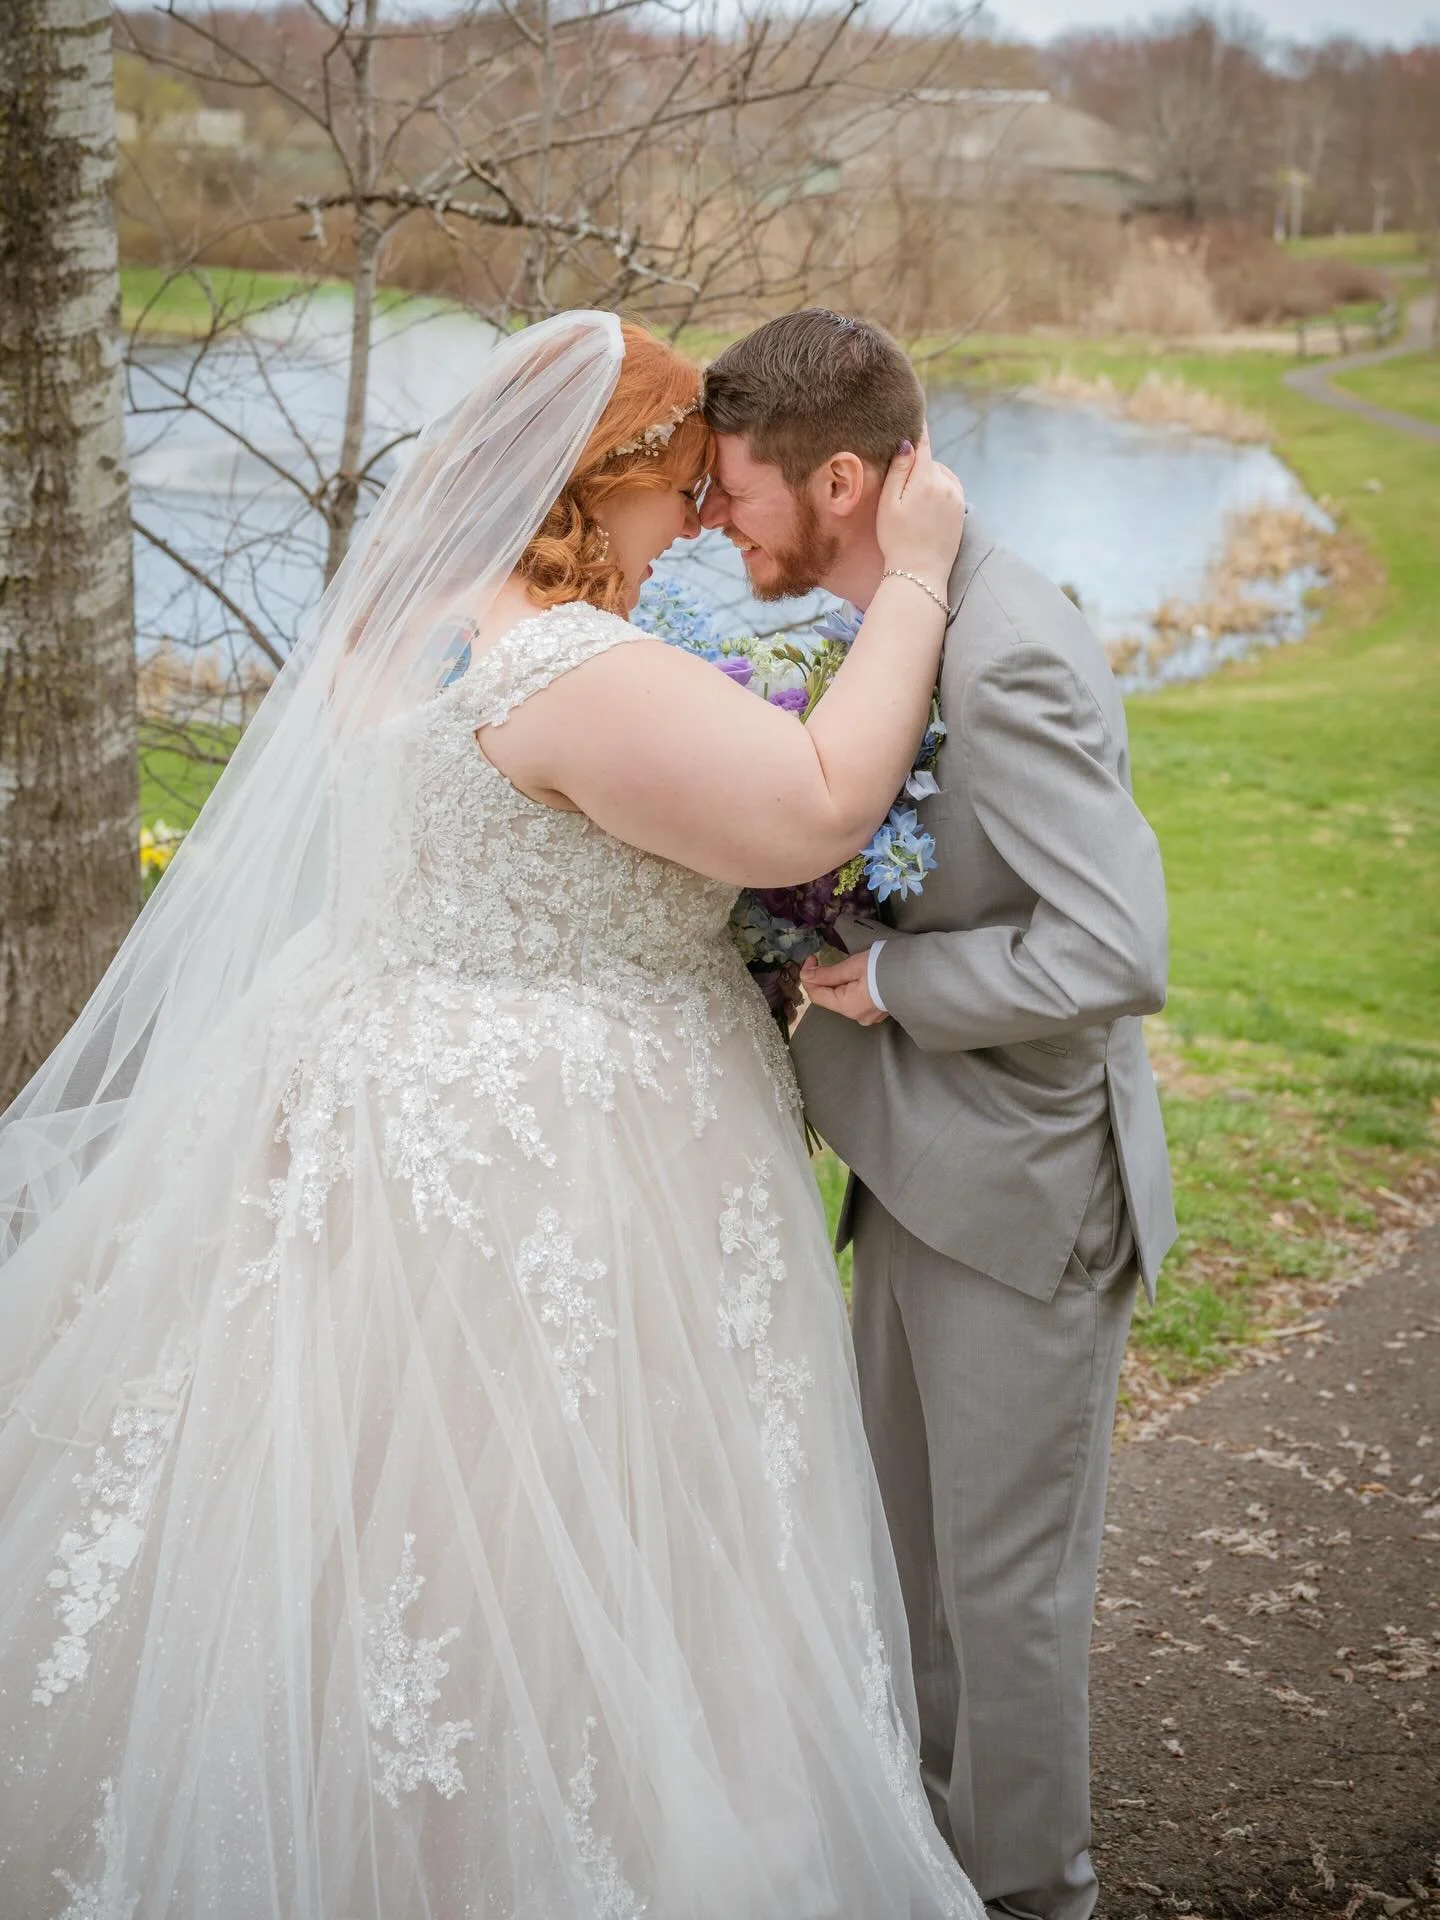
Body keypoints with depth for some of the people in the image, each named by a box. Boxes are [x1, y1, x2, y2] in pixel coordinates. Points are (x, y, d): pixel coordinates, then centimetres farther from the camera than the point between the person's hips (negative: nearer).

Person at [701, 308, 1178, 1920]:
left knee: (1005, 1573, 9)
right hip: (925, 1166, 9)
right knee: (906, 1530, 24)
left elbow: (1116, 953, -32)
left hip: (1023, 1187, -9)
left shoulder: (1007, 663, -27)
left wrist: (881, 978, -23)